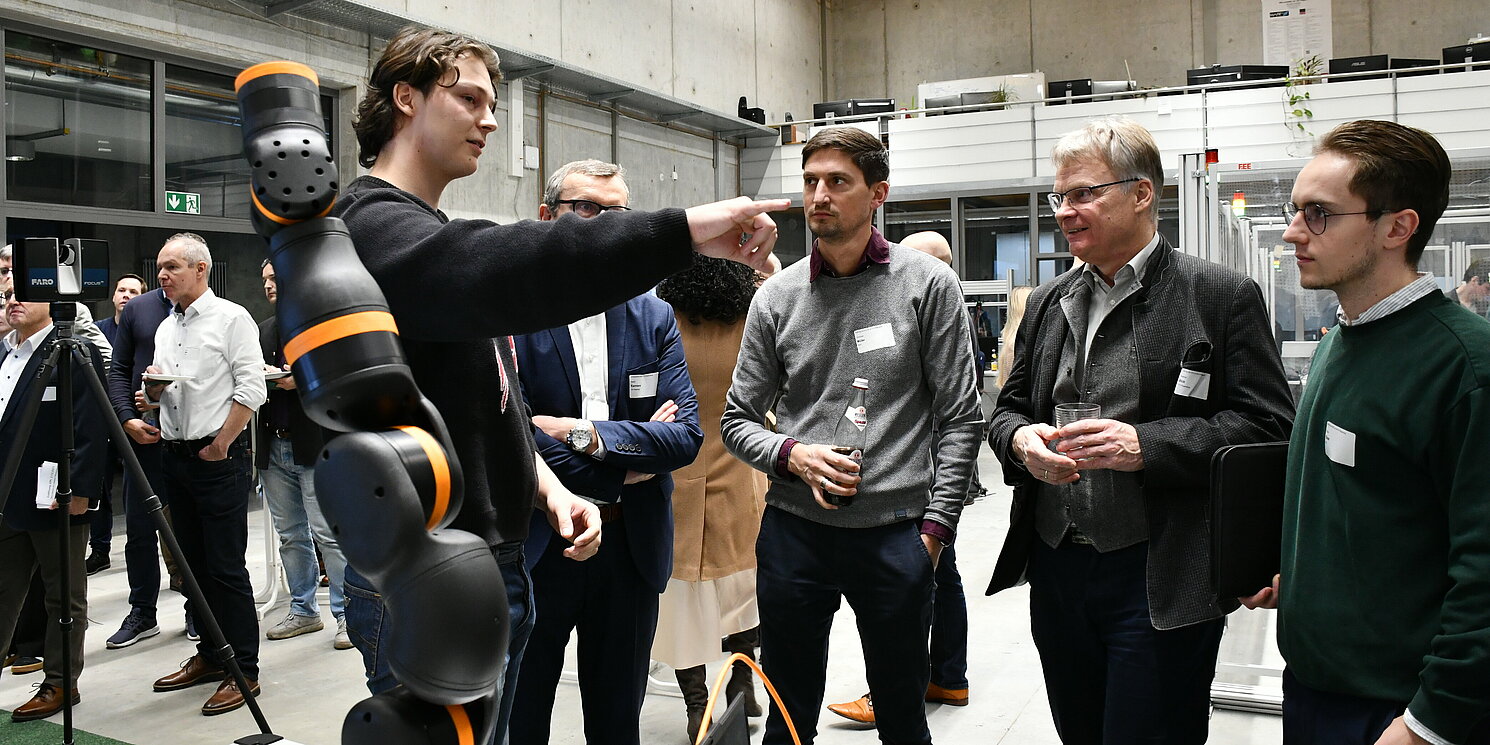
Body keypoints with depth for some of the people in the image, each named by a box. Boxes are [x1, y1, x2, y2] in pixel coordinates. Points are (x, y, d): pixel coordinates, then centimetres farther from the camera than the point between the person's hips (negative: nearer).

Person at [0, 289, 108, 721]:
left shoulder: (75, 354, -11)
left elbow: (91, 430, -16)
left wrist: (79, 490, -20)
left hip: (59, 500, -7)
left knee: (64, 598, 6)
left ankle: (60, 684, 16)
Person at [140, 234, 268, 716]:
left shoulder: (231, 318, -6)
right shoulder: (165, 328, 16)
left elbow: (251, 390, -12)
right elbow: (158, 396, 21)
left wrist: (220, 444, -13)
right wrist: (153, 388, -1)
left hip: (219, 459, -7)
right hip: (174, 455, 8)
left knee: (226, 567, -6)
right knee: (193, 563, 13)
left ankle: (243, 672, -1)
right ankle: (210, 656, 24)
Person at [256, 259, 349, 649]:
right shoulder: (263, 330, 18)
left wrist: (302, 379, -19)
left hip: (315, 445, -7)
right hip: (274, 447, 7)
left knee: (329, 533, -6)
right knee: (290, 536, 12)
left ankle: (347, 613, 3)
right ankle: (303, 610, 23)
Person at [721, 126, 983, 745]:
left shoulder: (928, 284, -2)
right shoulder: (776, 297, 4)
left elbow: (959, 418, -1)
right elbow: (738, 420, 8)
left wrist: (936, 525, -6)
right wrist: (792, 455, -12)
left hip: (896, 534, -1)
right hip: (793, 531, 2)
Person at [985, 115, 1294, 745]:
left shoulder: (1223, 296, -6)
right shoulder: (1048, 303, 11)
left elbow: (1268, 427, -10)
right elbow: (1008, 408, 16)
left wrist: (1146, 444, -22)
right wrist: (1021, 439, -8)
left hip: (1159, 582, -5)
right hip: (1056, 573, 6)